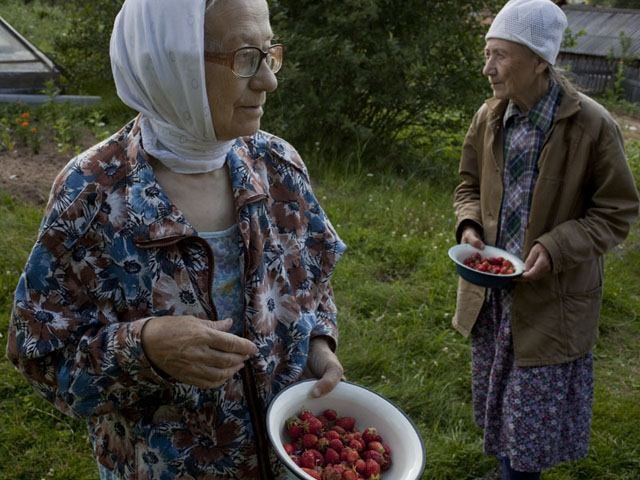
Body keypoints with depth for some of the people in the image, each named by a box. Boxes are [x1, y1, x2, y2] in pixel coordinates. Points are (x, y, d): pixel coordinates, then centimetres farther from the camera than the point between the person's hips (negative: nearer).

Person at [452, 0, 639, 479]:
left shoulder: (592, 125, -18)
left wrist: (556, 249, -24)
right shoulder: (489, 117, -3)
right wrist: (470, 225, -9)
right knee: (496, 399, 21)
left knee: (534, 409, 7)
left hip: (551, 295, -5)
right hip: (491, 289, 5)